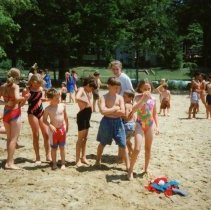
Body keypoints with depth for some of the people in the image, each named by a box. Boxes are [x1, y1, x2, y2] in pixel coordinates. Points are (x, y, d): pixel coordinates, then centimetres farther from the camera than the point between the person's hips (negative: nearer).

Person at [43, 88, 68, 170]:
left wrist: (67, 126, 13)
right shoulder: (48, 109, -10)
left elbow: (65, 116, 8)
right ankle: (54, 163, 21)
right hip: (53, 130, -2)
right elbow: (44, 119, -6)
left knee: (62, 147, 9)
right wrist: (50, 126, -20)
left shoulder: (62, 106, -3)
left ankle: (63, 163, 18)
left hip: (62, 129, 2)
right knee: (54, 148, 9)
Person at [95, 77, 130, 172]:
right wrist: (115, 108, -13)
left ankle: (128, 165, 11)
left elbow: (123, 112, -10)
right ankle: (98, 161, 36)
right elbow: (103, 111, -22)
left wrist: (109, 111, -13)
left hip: (117, 122, 2)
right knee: (102, 143, 15)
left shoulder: (120, 97, 1)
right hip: (106, 122, -2)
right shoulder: (104, 97, -7)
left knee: (122, 144, 2)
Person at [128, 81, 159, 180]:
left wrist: (157, 126, 6)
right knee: (137, 149, -14)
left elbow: (155, 114, 13)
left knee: (148, 149, 13)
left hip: (150, 125, 5)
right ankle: (131, 170, 4)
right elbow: (133, 110, -28)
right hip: (140, 125, -4)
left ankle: (146, 169, 29)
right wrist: (143, 99, -33)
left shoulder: (152, 99, 3)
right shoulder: (138, 97, -10)